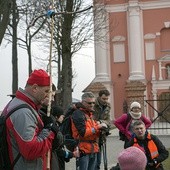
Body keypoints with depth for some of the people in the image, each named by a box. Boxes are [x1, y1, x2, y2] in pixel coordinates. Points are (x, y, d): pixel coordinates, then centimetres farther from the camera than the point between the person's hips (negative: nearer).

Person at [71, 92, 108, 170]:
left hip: (93, 149, 9)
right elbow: (83, 132, -18)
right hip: (83, 150, -9)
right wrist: (98, 127, -18)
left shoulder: (90, 113, 18)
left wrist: (101, 129, -1)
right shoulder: (78, 114, -10)